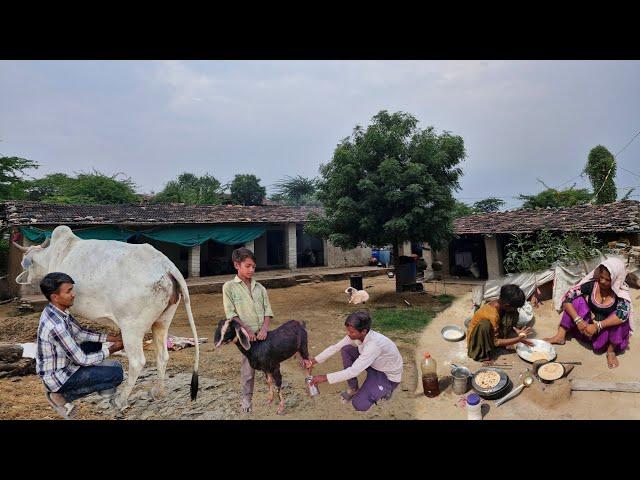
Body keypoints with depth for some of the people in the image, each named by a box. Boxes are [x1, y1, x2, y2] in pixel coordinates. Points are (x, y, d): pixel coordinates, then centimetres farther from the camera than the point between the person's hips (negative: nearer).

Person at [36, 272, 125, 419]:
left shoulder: (56, 311, -4)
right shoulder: (56, 326, -32)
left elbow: (80, 334, 8)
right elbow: (82, 360, -24)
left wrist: (110, 338, 1)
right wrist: (111, 349, -12)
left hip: (61, 363, 9)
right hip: (56, 376, -9)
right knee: (116, 374, -15)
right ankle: (63, 396, -1)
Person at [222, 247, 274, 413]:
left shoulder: (259, 287, 9)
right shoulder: (229, 287, -2)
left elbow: (267, 310, 6)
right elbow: (231, 314, -7)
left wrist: (264, 328, -10)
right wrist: (247, 330, -14)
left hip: (262, 332, 3)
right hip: (246, 334, -3)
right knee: (248, 368, 4)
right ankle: (246, 399, 23)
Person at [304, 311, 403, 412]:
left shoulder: (374, 344, -38)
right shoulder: (355, 335, -16)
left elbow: (354, 371, -39)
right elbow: (335, 347, -7)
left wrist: (325, 378, -37)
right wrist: (314, 361, -16)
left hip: (389, 375, -7)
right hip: (373, 365, 7)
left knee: (359, 405, -20)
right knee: (346, 349, -14)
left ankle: (384, 389, 7)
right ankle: (353, 389, 4)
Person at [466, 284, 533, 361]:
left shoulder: (501, 304, -13)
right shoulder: (492, 314, -34)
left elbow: (510, 323, 8)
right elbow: (496, 342, -24)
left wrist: (517, 331, -12)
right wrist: (519, 339, -23)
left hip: (492, 332, 7)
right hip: (476, 337, -7)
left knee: (512, 314, -11)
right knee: (484, 324, -42)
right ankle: (483, 355, -21)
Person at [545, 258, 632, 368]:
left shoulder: (621, 292, -19)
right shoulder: (591, 285, -16)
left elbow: (623, 314, -37)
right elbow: (567, 298, -21)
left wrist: (597, 326, -41)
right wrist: (578, 320, -30)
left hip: (607, 330, -2)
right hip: (587, 325, 2)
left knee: (619, 317, -30)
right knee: (577, 300, -19)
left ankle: (611, 351, -12)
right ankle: (560, 336, -17)